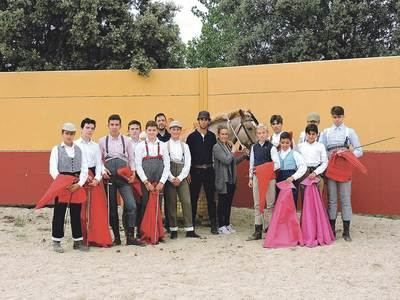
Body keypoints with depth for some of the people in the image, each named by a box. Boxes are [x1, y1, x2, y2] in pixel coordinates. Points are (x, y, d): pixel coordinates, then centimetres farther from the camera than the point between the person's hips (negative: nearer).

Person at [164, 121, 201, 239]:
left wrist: (179, 178, -6)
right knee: (171, 203, -1)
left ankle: (189, 230, -3)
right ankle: (173, 230, 7)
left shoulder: (185, 146, 12)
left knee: (187, 202, -5)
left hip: (182, 177, 2)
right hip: (169, 178, -2)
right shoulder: (165, 145, 4)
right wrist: (172, 178, -10)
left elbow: (187, 163, 5)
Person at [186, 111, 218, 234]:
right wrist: (188, 172, -6)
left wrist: (215, 168, 3)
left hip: (209, 170, 2)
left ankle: (213, 225, 8)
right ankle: (191, 224, 14)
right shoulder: (192, 136, 1)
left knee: (211, 198, 4)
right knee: (193, 198, 5)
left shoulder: (212, 136, 7)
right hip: (196, 170, -1)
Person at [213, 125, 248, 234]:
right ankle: (221, 226, 8)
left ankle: (227, 224, 22)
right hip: (223, 180, -7)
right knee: (222, 203, 1)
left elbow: (234, 161, 17)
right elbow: (226, 160, -22)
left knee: (229, 202, 12)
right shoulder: (217, 147, -11)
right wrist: (232, 152, -7)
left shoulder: (229, 145, 12)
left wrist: (243, 155, 5)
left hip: (231, 179, 7)